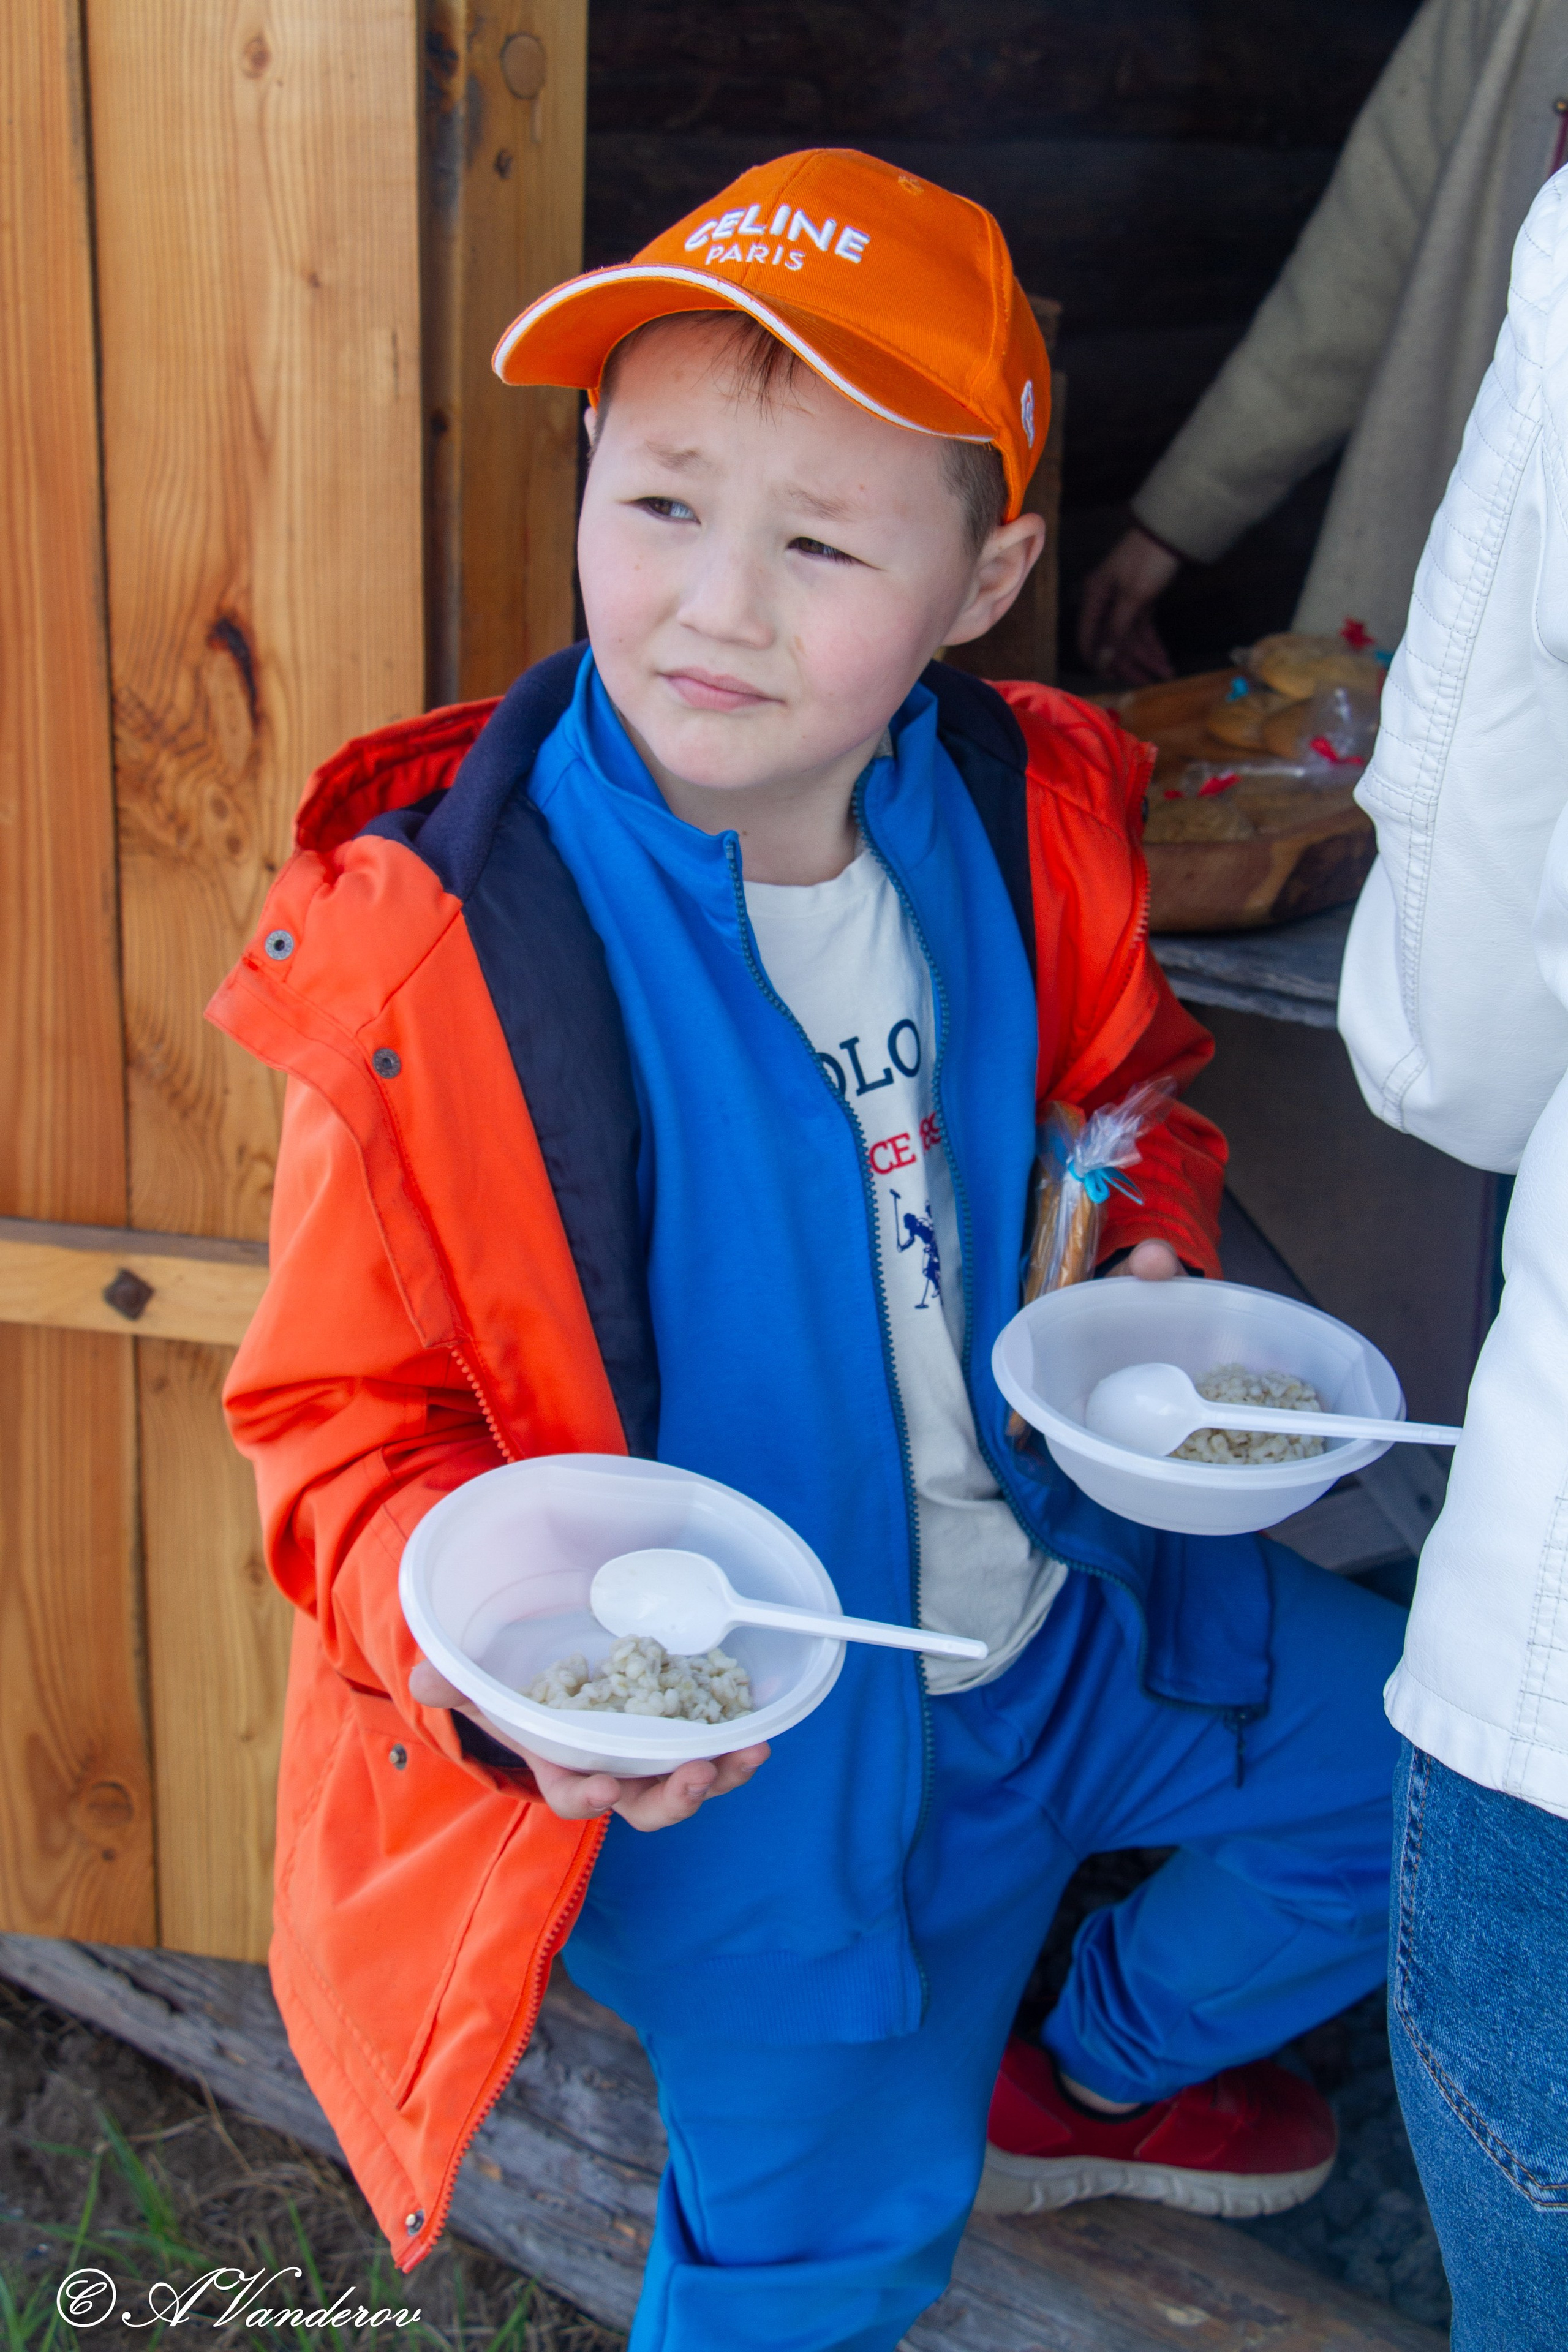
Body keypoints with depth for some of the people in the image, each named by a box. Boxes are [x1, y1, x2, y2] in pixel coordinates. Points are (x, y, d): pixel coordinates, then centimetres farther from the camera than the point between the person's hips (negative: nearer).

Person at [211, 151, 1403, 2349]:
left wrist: (1147, 1251, -10)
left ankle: (1093, 2077, 45)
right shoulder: (436, 944, -25)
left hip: (1054, 1617, 6)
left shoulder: (1027, 815, -11)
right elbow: (341, 1419, -17)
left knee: (1417, 1758, 18)